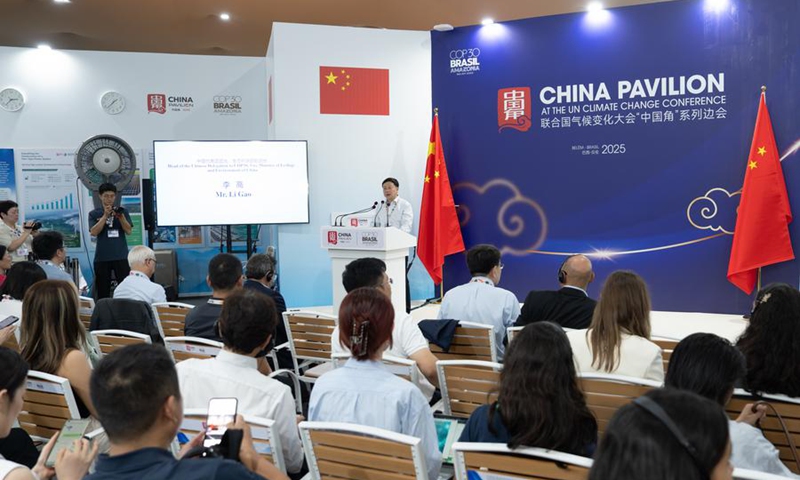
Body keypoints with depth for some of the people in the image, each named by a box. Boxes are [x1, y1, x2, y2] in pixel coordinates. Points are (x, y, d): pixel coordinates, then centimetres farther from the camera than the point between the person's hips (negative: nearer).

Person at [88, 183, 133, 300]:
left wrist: (121, 216, -16)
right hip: (102, 257, 0)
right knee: (102, 290, 4)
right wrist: (105, 216, -13)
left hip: (121, 256, 0)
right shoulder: (94, 214, 6)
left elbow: (129, 231, -1)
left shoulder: (122, 211, 8)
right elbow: (94, 232, -6)